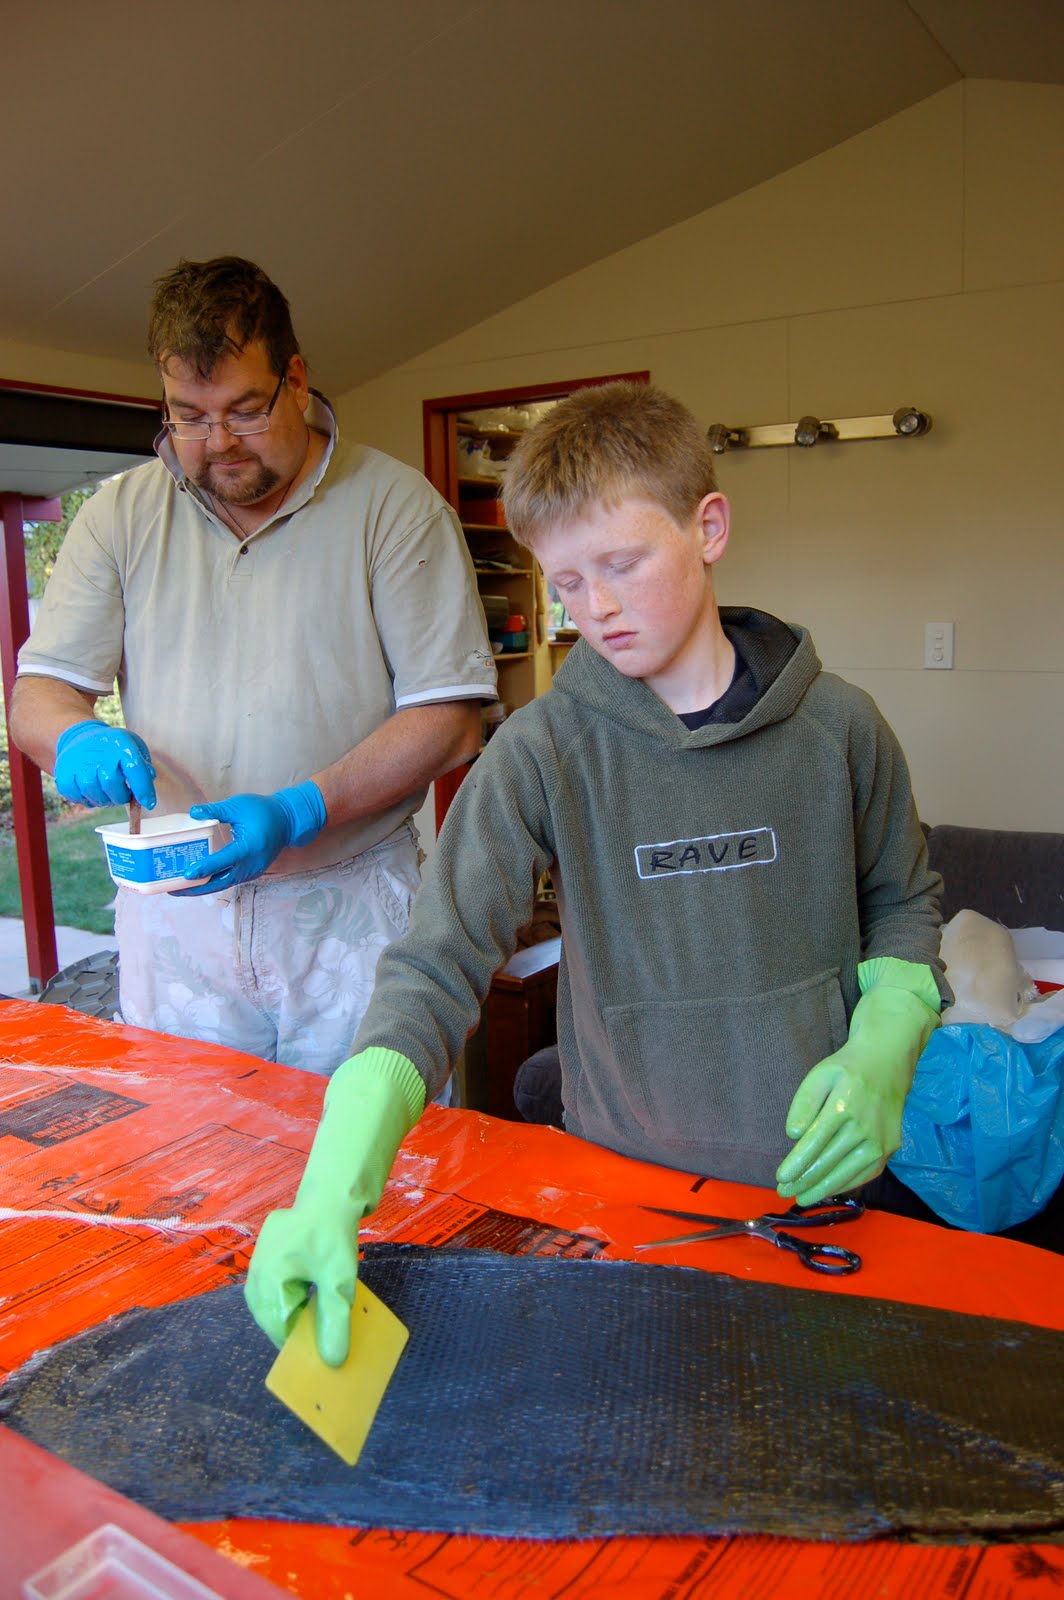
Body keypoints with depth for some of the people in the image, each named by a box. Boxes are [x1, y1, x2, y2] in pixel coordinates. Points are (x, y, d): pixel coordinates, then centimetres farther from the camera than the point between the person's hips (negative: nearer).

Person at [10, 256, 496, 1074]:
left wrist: (298, 812, -21)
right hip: (172, 907, 3)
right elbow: (37, 696, 8)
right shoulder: (121, 514, 7)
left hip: (350, 911, -2)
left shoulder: (396, 504, -4)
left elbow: (449, 717, -9)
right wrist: (78, 737, -17)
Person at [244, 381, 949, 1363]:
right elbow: (437, 967, -21)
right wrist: (334, 1192, -32)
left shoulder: (837, 727, -8)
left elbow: (904, 904, 6)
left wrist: (880, 1052, -13)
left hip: (818, 1184, 2)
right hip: (624, 1182, -1)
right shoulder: (546, 751, -14)